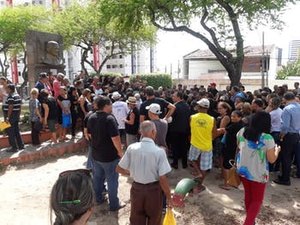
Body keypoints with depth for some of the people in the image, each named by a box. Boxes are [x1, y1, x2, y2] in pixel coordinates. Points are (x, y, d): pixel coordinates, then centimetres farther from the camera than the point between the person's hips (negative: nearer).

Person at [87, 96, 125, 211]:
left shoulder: (91, 117, 0)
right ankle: (114, 204, 18)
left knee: (97, 177, 22)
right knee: (112, 180, 6)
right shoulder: (110, 118, -23)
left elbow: (90, 134, 11)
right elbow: (115, 138, -26)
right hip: (109, 155, -7)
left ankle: (98, 198, 39)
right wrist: (120, 151, -13)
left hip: (96, 154, 7)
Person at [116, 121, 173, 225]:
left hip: (136, 188, 3)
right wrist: (169, 197, -6)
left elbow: (119, 169, -4)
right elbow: (162, 179, -20)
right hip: (153, 190, -2)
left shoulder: (131, 148, -12)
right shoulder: (159, 151, -21)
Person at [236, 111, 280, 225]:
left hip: (242, 170, 5)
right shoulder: (268, 138, -20)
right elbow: (271, 159, -12)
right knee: (257, 200, 13)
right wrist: (277, 150, 7)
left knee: (248, 195, 24)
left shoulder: (242, 132, -6)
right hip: (258, 174, -5)